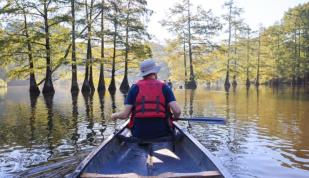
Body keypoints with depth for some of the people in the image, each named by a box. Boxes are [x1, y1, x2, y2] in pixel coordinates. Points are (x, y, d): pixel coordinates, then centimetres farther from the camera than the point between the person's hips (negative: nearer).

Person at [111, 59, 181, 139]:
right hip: (161, 132, 0)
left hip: (139, 133, 1)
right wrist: (175, 118, 12)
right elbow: (177, 111, -12)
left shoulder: (135, 88, -2)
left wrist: (114, 115, 15)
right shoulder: (164, 87, -2)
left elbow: (124, 115, -6)